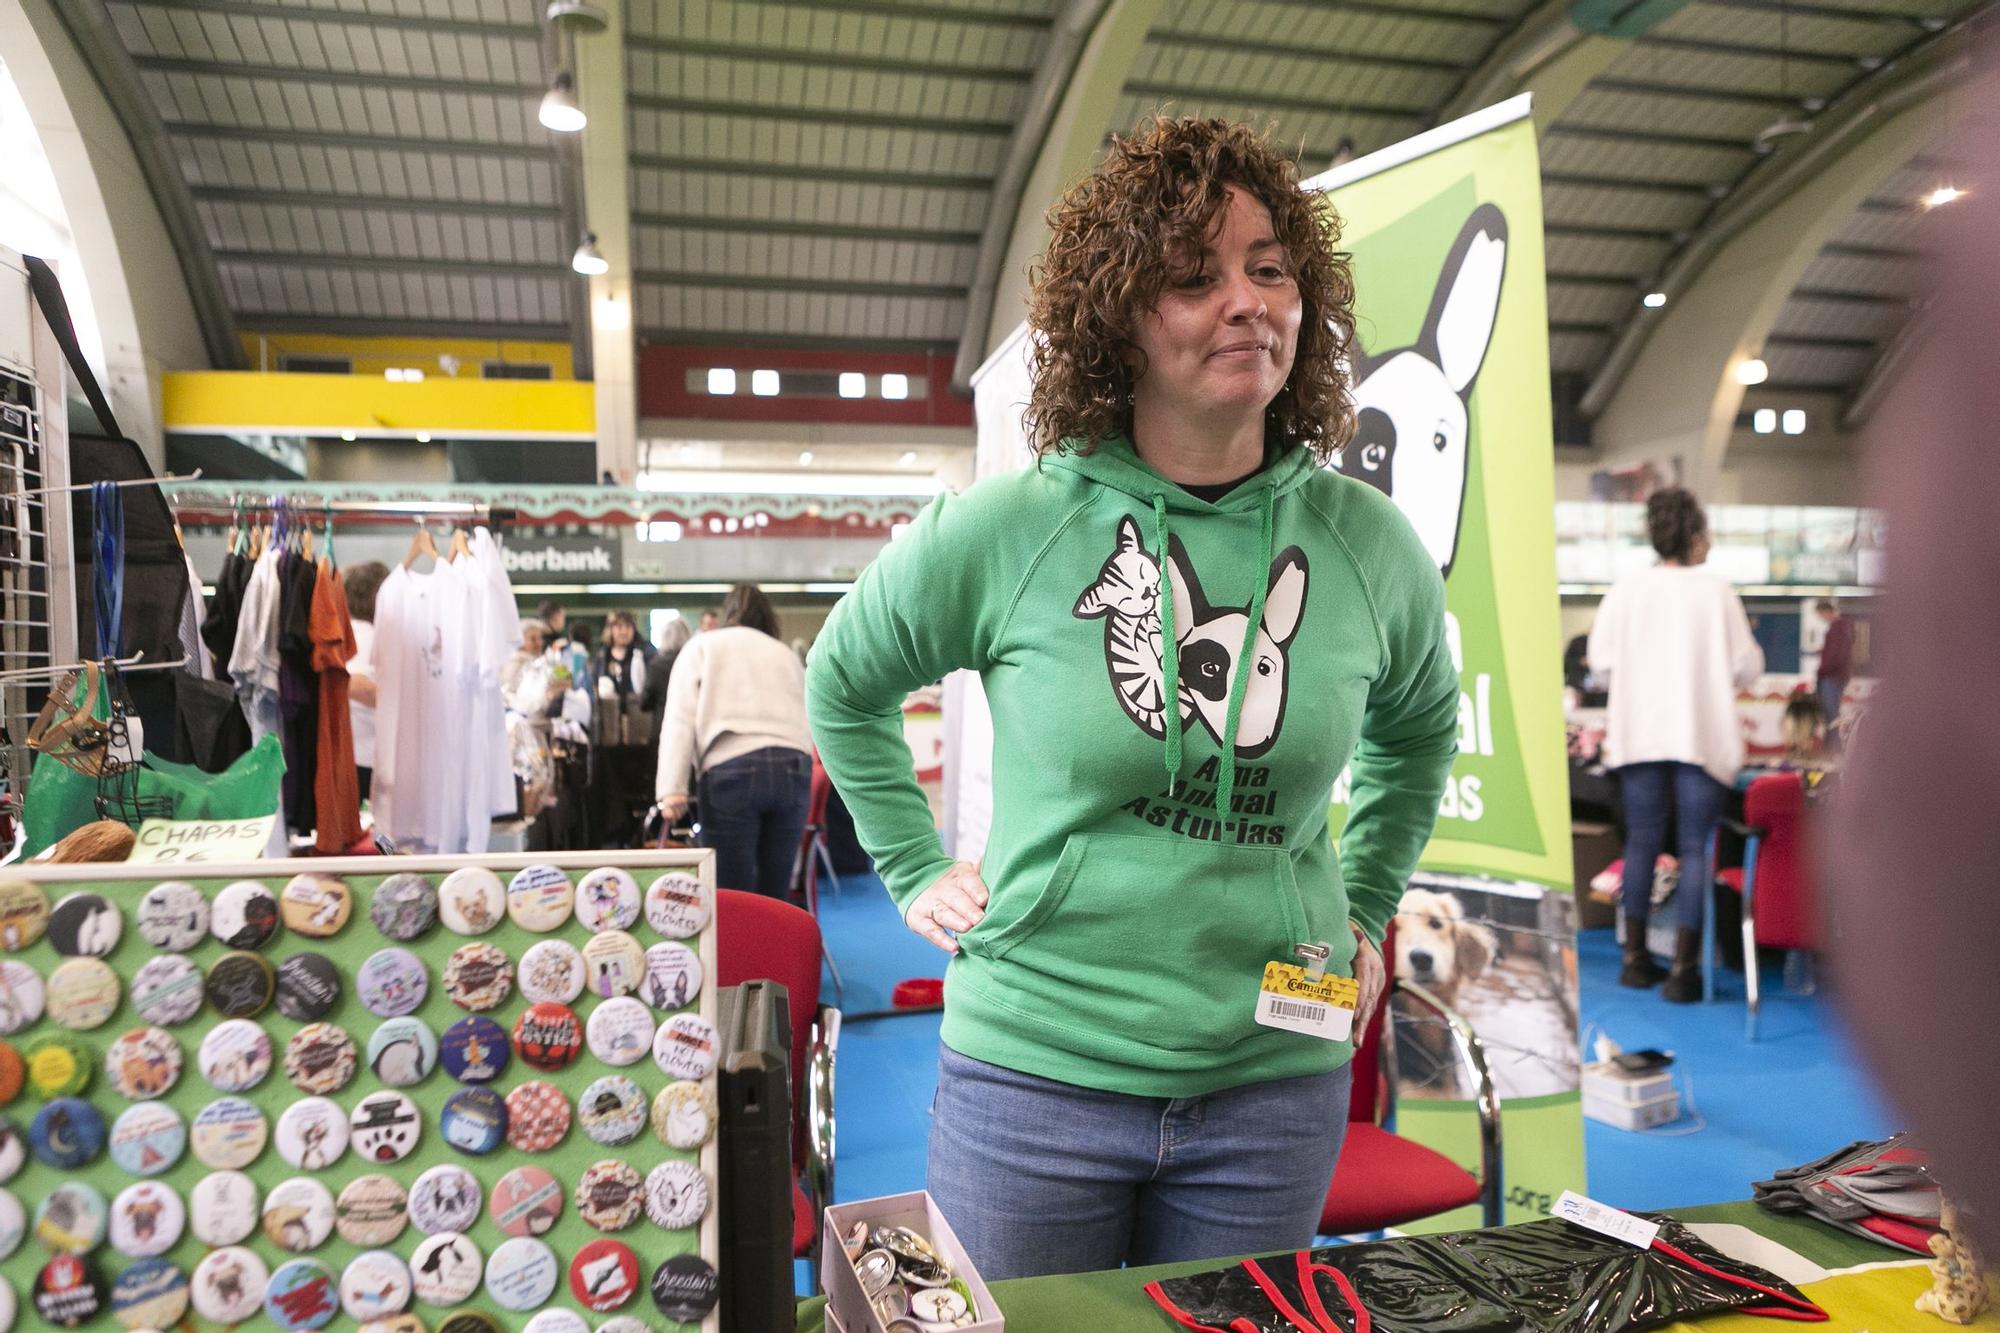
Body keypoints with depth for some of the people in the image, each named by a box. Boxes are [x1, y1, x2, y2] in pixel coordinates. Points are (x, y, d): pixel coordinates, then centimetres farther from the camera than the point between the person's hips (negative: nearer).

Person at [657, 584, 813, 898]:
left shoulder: (702, 646, 18)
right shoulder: (787, 654, 29)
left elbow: (680, 718, 3)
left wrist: (672, 787, -4)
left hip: (732, 769, -3)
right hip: (794, 768, 4)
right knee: (776, 894, 10)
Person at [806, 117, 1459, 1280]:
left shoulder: (1369, 545, -3)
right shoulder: (1001, 532, -11)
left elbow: (1420, 729, 17)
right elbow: (846, 685, 7)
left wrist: (1365, 910, 10)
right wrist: (916, 870, 3)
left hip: (1277, 1077, 2)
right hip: (1035, 1071, -2)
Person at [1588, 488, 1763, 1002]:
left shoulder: (1627, 588, -1)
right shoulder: (1716, 589, -6)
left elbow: (1600, 658, 1)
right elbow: (1746, 668, -3)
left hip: (1639, 733, 3)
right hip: (1702, 736, -2)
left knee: (1641, 842, 12)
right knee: (1695, 848, 3)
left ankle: (1636, 959, 18)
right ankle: (1682, 969, 2)